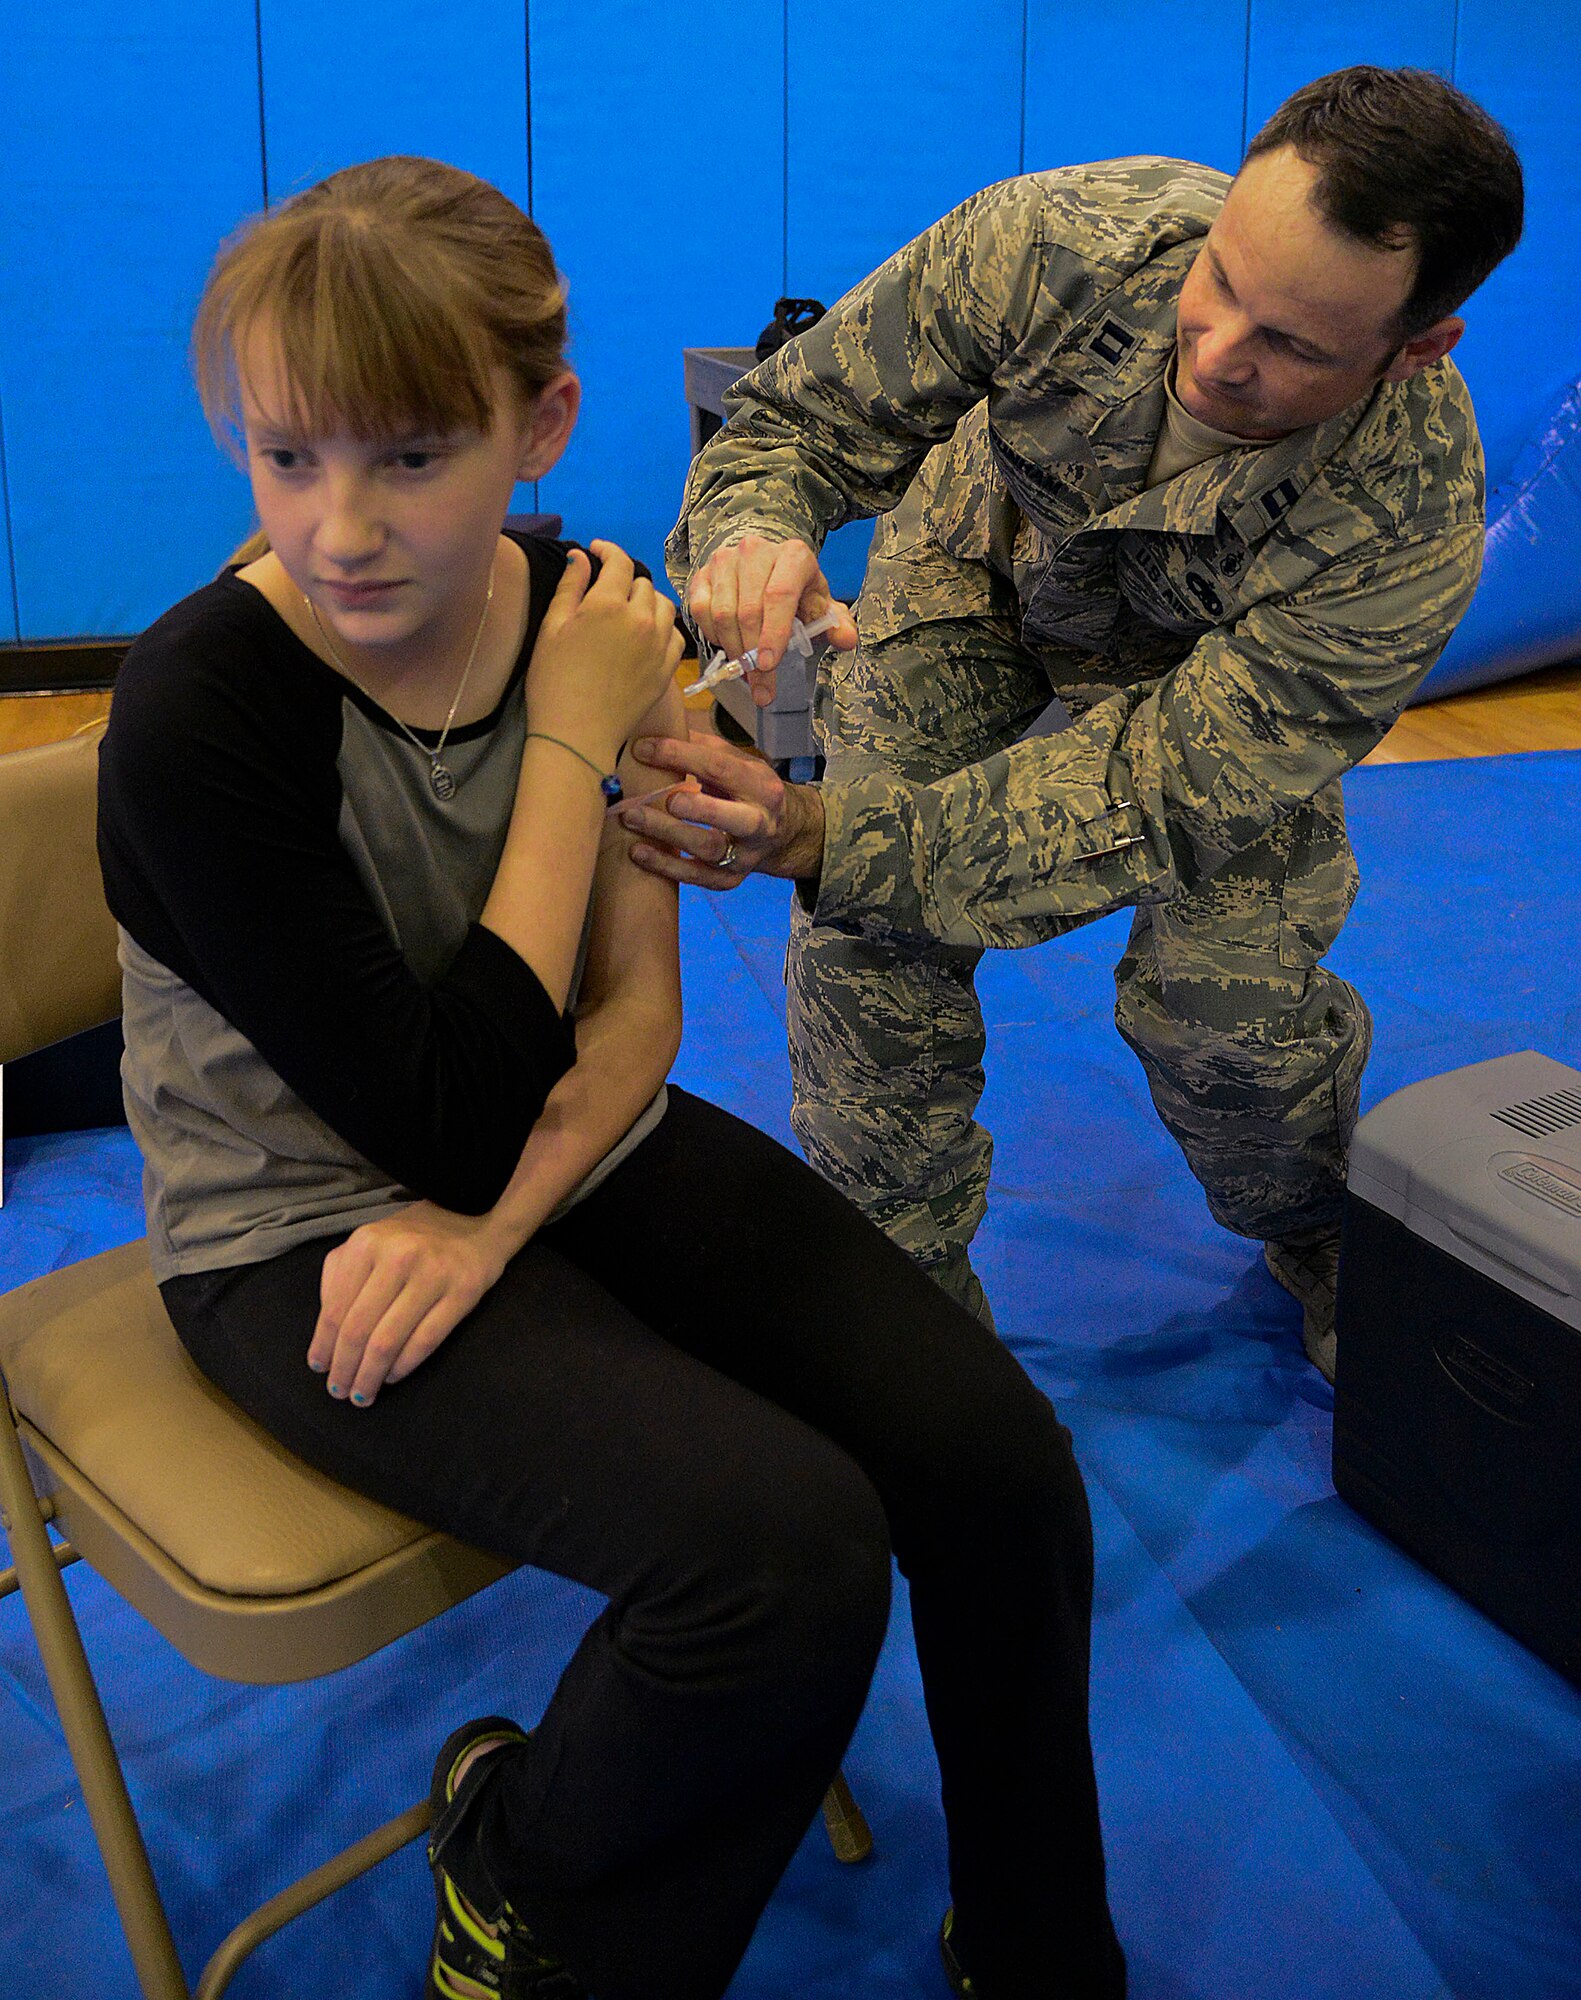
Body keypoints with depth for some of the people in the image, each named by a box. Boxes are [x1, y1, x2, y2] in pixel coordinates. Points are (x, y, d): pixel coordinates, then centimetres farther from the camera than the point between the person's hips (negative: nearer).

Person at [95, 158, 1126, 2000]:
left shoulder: (584, 616, -7)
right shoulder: (201, 709, -23)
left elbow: (636, 1008, -2)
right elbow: (444, 1117, -24)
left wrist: (492, 1221, -21)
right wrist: (574, 749, -22)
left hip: (575, 1153, 6)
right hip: (308, 1234, -5)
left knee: (993, 1453, -8)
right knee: (785, 1542, -26)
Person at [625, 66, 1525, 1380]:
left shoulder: (1412, 528, -40)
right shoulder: (1059, 242, -38)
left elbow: (1160, 792, -40)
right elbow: (807, 412, -24)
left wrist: (826, 837, -53)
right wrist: (756, 530, -50)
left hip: (1220, 653, -1)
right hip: (987, 550, 1)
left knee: (1231, 1001, -16)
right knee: (870, 940, -16)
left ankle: (1323, 1245, 21)